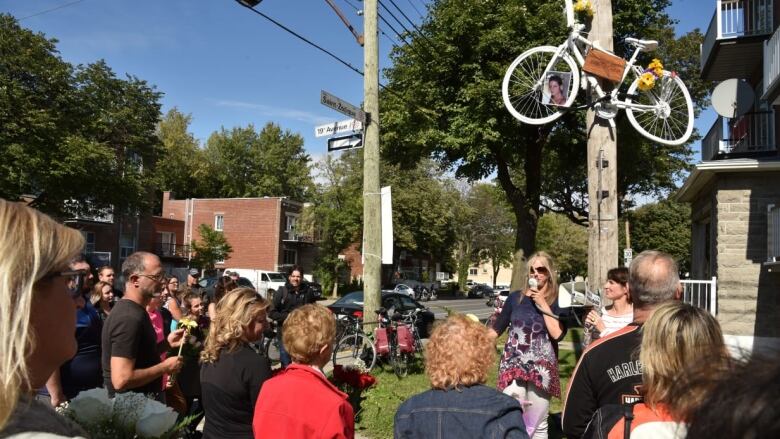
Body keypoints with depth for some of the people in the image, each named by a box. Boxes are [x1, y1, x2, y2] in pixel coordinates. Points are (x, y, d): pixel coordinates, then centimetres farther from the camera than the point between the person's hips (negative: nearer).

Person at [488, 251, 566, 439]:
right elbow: (496, 329, 11)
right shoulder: (515, 297, 5)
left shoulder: (557, 302, 1)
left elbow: (557, 334, -15)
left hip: (541, 368, 0)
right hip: (513, 365, 1)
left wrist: (543, 305, -13)